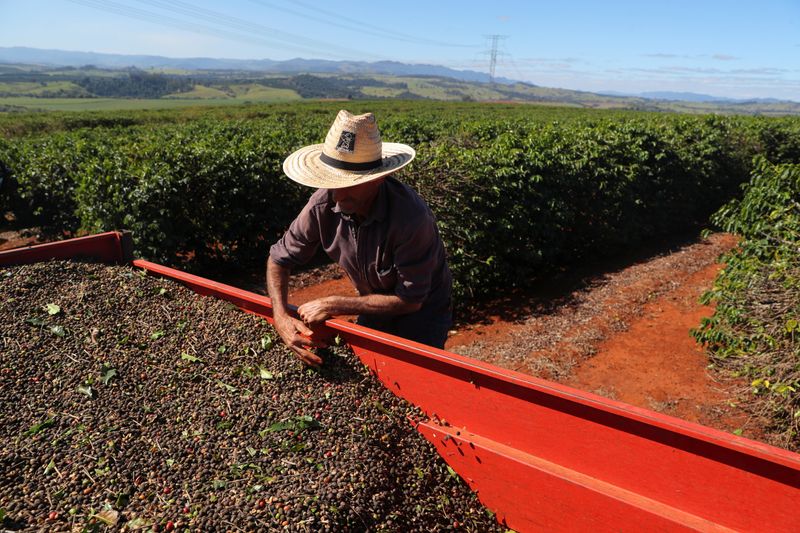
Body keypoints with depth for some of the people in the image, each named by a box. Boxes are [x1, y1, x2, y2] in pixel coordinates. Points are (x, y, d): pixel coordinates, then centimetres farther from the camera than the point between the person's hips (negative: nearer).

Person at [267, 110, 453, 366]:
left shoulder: (410, 217, -37)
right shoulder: (324, 204, -23)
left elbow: (410, 300, -29)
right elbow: (279, 259, -9)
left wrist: (333, 306, -28)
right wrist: (281, 317, -26)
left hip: (422, 312, -4)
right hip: (374, 306, 4)